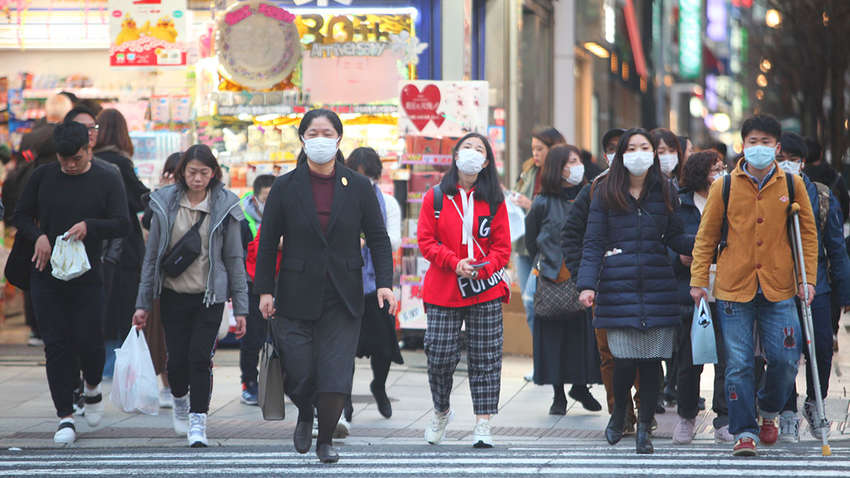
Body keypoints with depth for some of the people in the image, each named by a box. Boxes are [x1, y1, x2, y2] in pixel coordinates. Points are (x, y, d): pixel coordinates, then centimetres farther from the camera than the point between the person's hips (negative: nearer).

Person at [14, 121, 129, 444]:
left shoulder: (106, 181, 0)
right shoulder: (42, 177, 5)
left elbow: (121, 225, -4)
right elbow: (21, 216, 11)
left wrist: (89, 226, -22)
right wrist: (38, 235, -9)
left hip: (87, 278, -1)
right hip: (46, 275, 1)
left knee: (88, 341, -4)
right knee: (56, 345, -2)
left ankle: (93, 387, 29)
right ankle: (65, 417, 1)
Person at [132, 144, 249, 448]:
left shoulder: (224, 207, -1)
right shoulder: (165, 205, 1)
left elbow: (234, 259, 2)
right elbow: (151, 256, 6)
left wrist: (240, 308, -1)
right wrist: (143, 303, 4)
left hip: (210, 296, -1)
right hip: (173, 295, 1)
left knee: (200, 357, -11)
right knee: (177, 359, 2)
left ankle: (198, 422, -4)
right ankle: (180, 401, 33)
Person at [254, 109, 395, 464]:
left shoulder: (358, 187, 3)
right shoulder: (286, 188, 1)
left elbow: (378, 238, 5)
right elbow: (267, 243, 4)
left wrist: (384, 283, -6)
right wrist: (264, 290, -1)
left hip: (343, 297, 0)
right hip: (297, 296, 0)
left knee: (336, 374, -6)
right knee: (300, 372, -3)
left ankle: (326, 440, 12)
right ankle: (305, 416, 30)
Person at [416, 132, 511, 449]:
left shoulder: (494, 201, 6)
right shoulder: (436, 198, 5)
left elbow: (502, 247, 5)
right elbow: (426, 241, 1)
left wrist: (481, 269, -14)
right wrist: (455, 263, -14)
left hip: (485, 292, 1)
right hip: (443, 292, 0)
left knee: (485, 358, -1)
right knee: (440, 357, -1)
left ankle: (482, 426, 1)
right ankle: (441, 412, 25)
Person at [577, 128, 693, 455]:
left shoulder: (664, 192, 11)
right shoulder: (606, 193, 5)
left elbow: (675, 238, 13)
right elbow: (593, 243, 3)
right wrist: (587, 284, -7)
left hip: (658, 286, 2)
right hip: (618, 288, -2)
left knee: (652, 361, -1)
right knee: (625, 360, -9)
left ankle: (644, 429, 11)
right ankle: (619, 413, 20)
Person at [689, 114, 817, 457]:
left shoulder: (792, 185, 4)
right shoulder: (725, 187, 2)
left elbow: (808, 234, 10)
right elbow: (706, 236, 7)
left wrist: (807, 278, 2)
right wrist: (698, 280, 2)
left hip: (779, 290, 1)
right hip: (734, 289, -1)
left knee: (785, 360, -2)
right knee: (738, 364, -2)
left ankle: (769, 412, 25)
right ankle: (744, 431, 7)